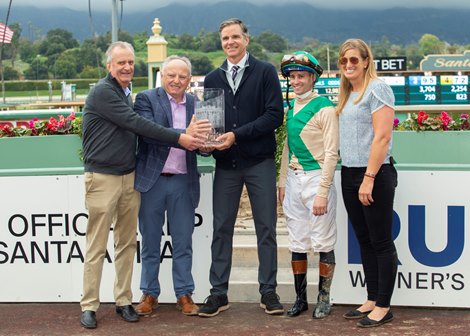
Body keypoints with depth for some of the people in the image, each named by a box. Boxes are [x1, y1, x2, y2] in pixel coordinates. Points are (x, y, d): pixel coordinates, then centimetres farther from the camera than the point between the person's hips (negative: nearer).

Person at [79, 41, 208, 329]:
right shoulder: (103, 92, -12)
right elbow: (136, 123, -18)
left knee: (127, 243, 10)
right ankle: (89, 306, 6)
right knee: (97, 246, -2)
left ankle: (124, 301, 19)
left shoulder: (125, 92, 15)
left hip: (129, 176, 8)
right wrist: (178, 138, -20)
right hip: (102, 178, -8)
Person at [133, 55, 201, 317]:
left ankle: (184, 295, 19)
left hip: (183, 182, 2)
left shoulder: (195, 104, 8)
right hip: (152, 180, -2)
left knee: (183, 243, 8)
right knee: (150, 242, 9)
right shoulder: (147, 99, -3)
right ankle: (150, 294, 21)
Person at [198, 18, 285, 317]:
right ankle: (219, 293, 11)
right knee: (221, 229, 4)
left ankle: (268, 292, 11)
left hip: (260, 162, -3)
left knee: (266, 228, 2)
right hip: (226, 164, 3)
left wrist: (237, 135, -15)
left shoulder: (265, 72, 0)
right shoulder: (213, 79, 13)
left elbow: (275, 115, -9)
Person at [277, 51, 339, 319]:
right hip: (294, 180, 7)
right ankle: (301, 298, 19)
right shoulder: (292, 106, 11)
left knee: (324, 242, 2)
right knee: (297, 243, 10)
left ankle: (324, 299, 13)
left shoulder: (325, 108, -10)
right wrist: (282, 181, 15)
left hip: (317, 178, -7)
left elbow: (331, 153, -13)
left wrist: (322, 192, -17)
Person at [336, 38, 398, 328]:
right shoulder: (346, 94, 14)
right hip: (349, 174, 8)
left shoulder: (377, 89, -10)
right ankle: (372, 300, 22)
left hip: (375, 174, -8)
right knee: (364, 240, 13)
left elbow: (382, 137, -17)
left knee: (381, 242, -1)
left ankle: (383, 307, 6)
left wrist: (369, 179, -20)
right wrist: (353, 178, 11)